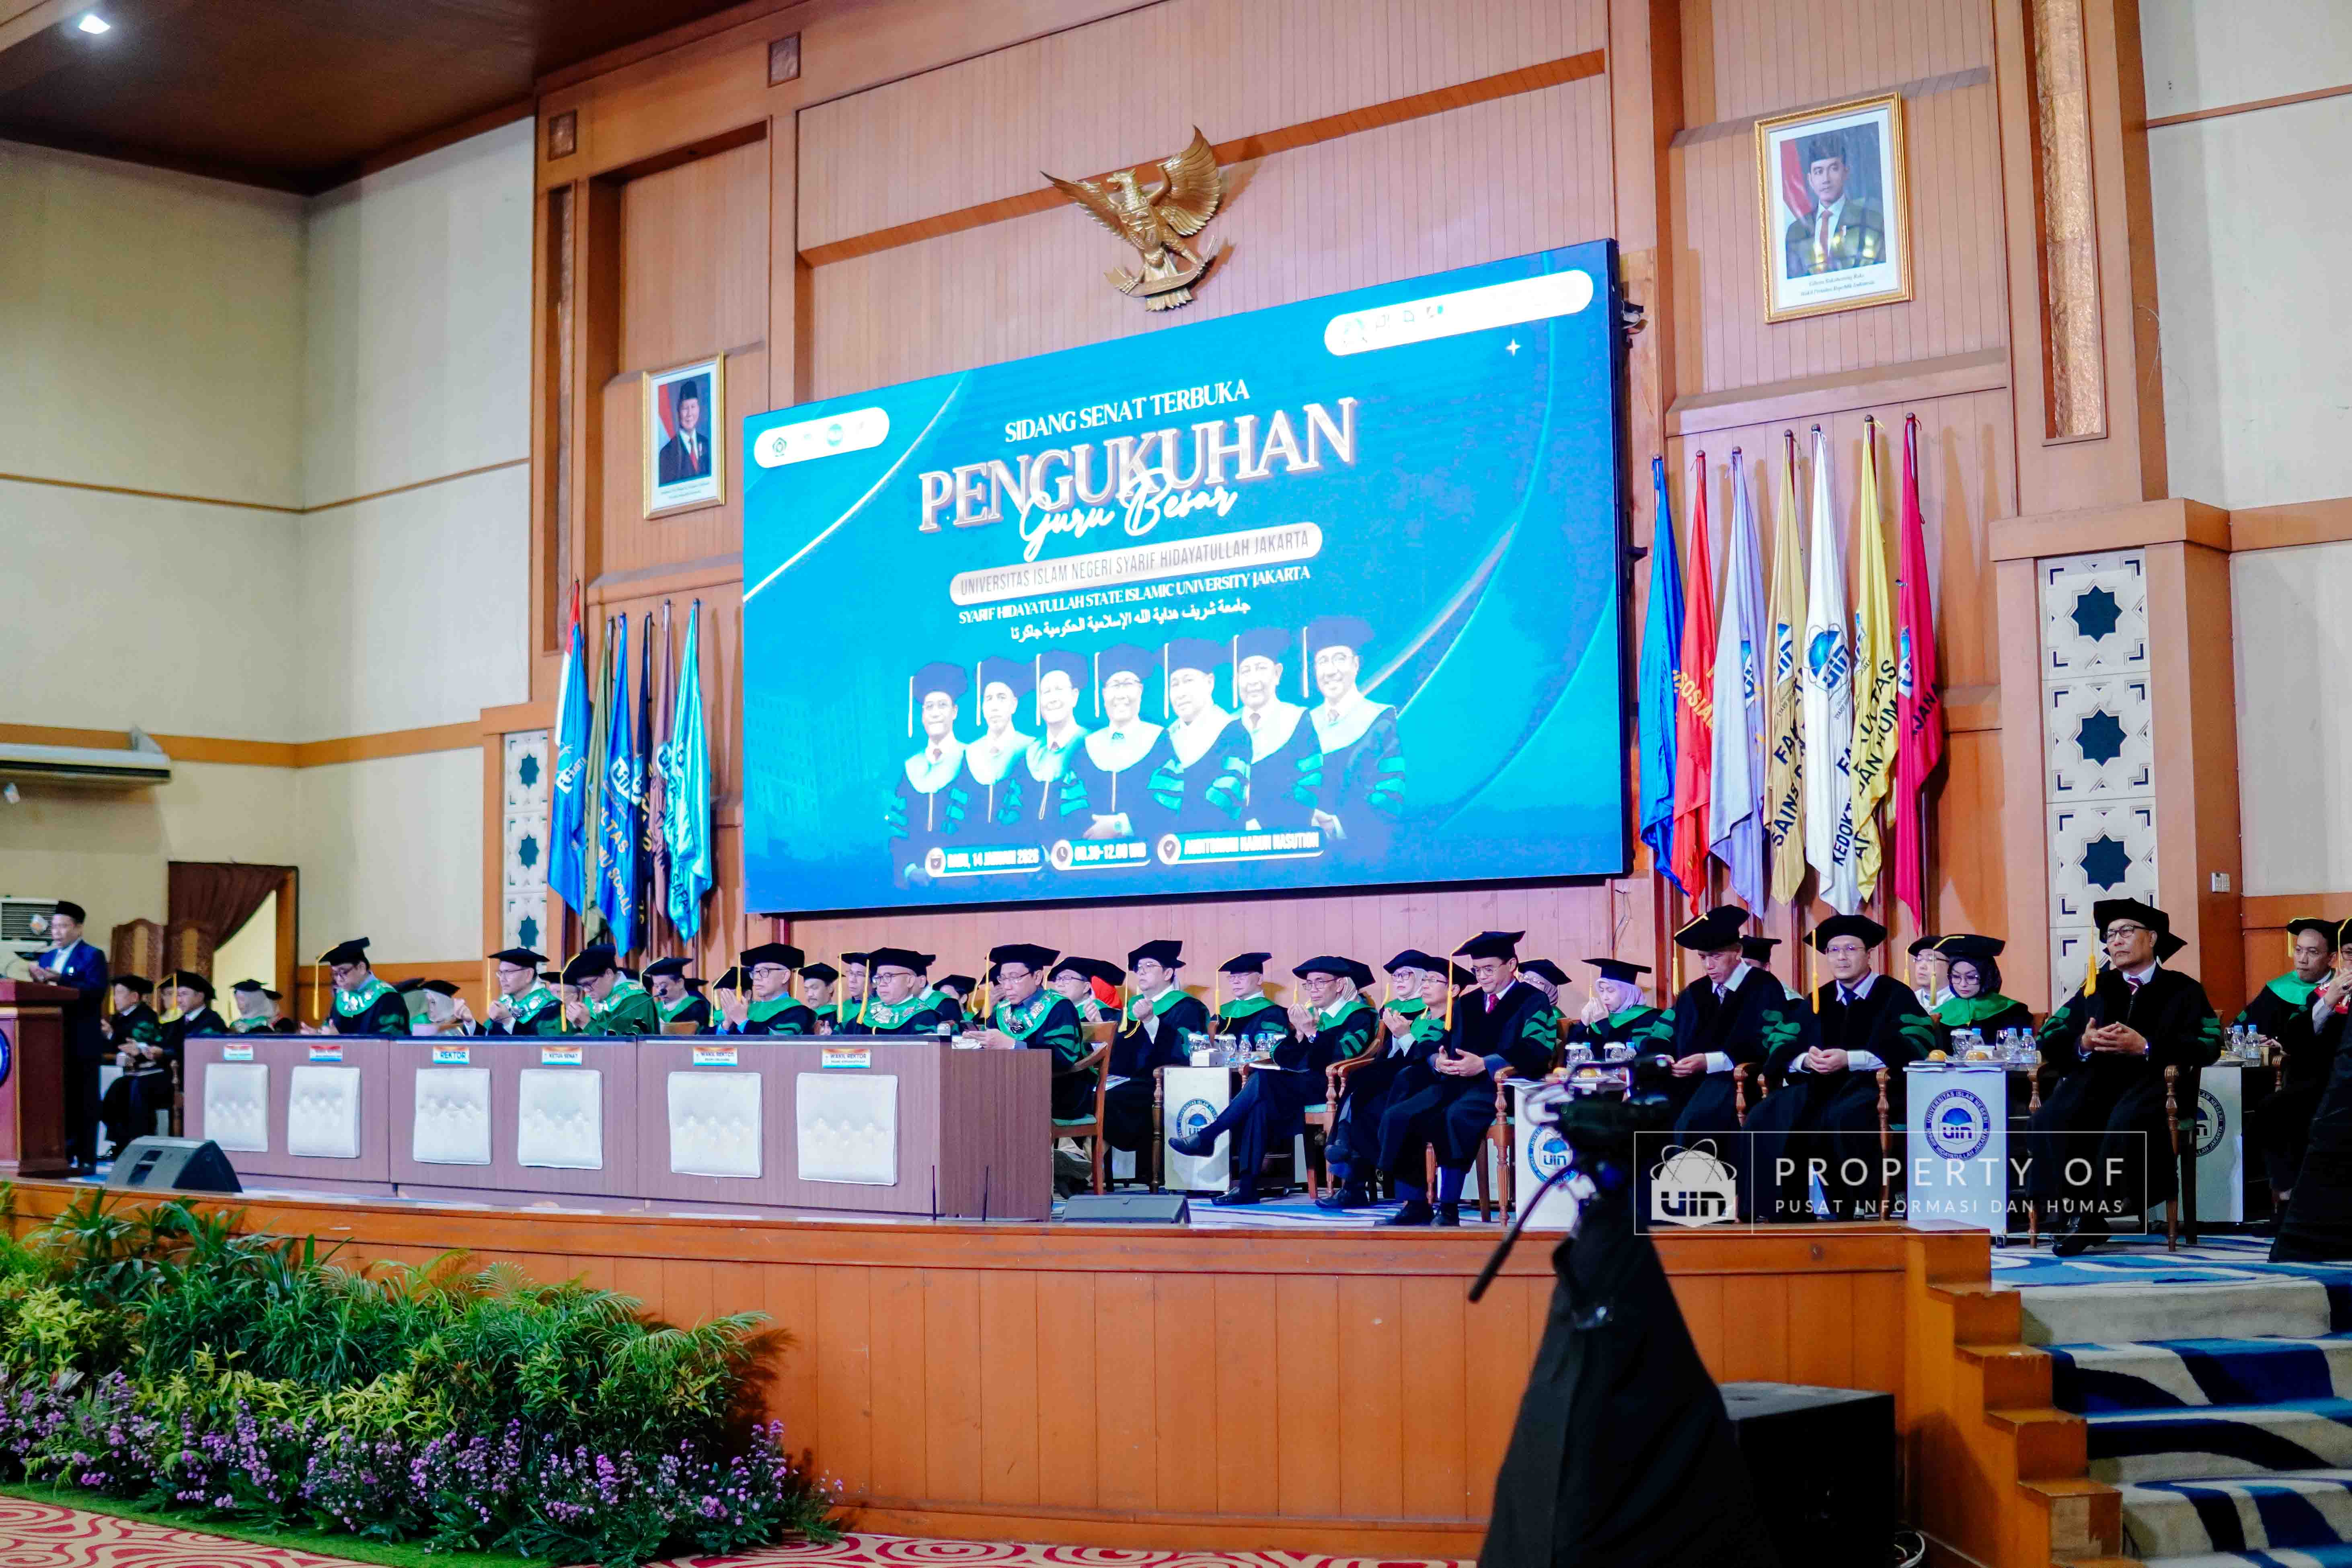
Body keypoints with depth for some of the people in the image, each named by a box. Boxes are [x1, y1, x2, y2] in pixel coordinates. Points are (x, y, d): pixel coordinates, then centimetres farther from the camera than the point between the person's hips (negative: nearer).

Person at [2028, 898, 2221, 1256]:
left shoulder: (2183, 991, 17)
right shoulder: (2096, 988, 27)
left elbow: (2208, 1048, 0)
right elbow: (2049, 1042, 19)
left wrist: (2145, 1047, -11)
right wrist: (2083, 1044, -4)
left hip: (2152, 1080, -3)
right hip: (2096, 1077, 3)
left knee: (2126, 1122, -37)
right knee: (2051, 1120, -29)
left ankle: (2090, 1216, -25)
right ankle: (2074, 1215, -24)